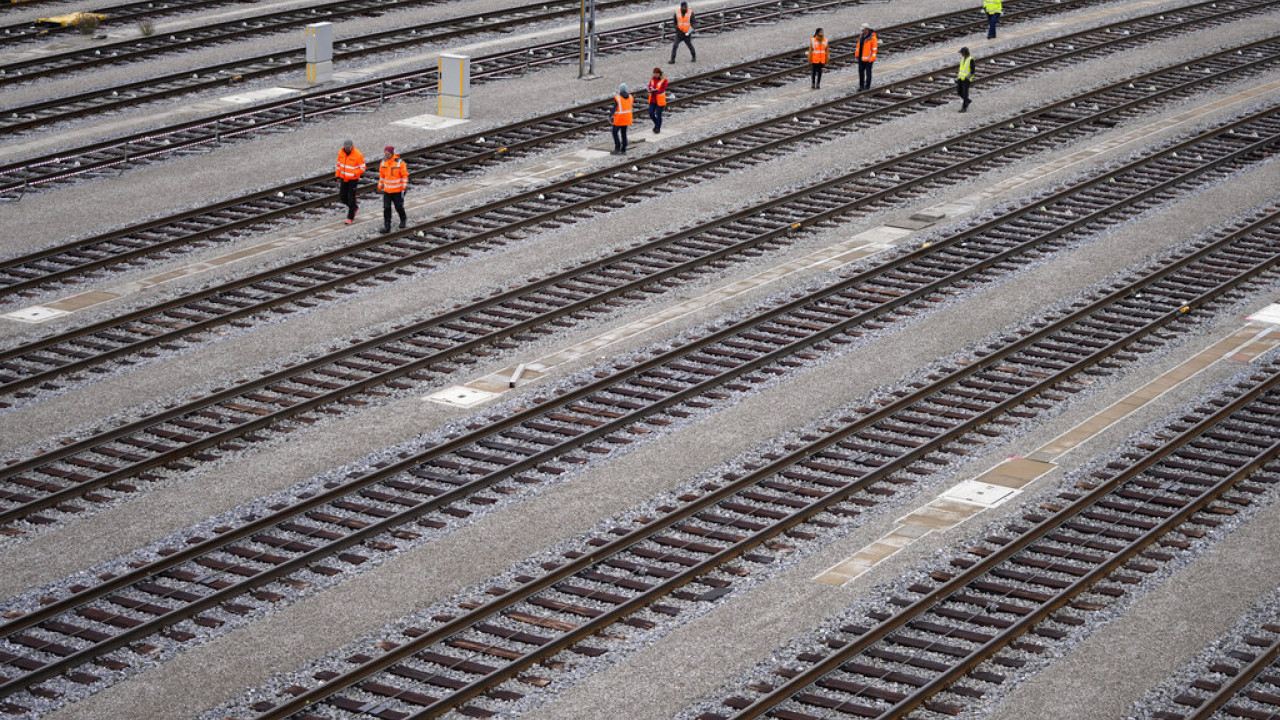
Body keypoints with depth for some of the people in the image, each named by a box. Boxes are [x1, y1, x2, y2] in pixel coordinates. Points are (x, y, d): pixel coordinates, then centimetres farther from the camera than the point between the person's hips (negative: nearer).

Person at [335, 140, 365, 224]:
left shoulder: (358, 155, -19)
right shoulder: (341, 153, -3)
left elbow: (362, 168, -13)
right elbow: (339, 164, 10)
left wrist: (353, 174, -23)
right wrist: (338, 176, 9)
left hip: (353, 180, -5)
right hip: (343, 179, 5)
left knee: (351, 198, -3)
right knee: (342, 198, 8)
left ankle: (351, 217, 9)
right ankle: (354, 207, 35)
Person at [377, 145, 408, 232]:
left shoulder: (400, 163, -13)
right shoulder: (383, 162, 1)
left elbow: (405, 175, -8)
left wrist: (404, 188, -13)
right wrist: (380, 186, 12)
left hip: (398, 190, -4)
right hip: (387, 190, 4)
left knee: (399, 207, 7)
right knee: (386, 208, -3)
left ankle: (403, 219, 36)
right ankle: (386, 227, 0)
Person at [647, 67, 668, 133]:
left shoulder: (664, 80, -9)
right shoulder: (652, 79, 5)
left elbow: (662, 90, -16)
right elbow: (649, 87, -4)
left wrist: (654, 90, -26)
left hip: (660, 100, -4)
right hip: (652, 100, 4)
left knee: (658, 114, 0)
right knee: (651, 114, 0)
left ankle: (658, 128, 13)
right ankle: (656, 124, 26)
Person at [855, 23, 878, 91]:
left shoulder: (872, 37, -14)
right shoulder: (861, 36, 7)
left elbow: (874, 48, -13)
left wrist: (872, 57, -17)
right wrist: (856, 54, 14)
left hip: (868, 58, -7)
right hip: (861, 57, 7)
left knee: (868, 72, 3)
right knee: (861, 72, 8)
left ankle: (867, 86, 11)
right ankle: (861, 86, 18)